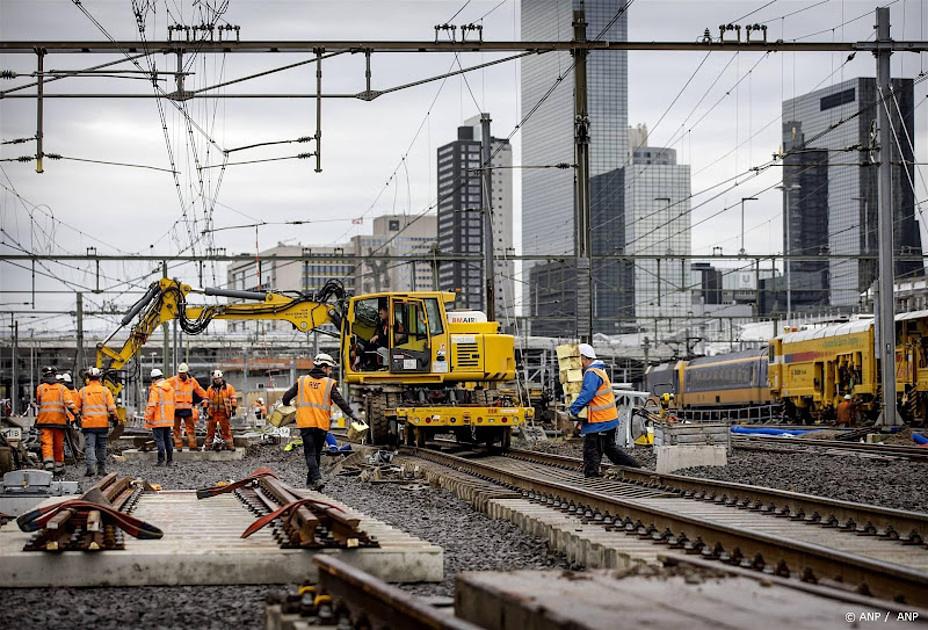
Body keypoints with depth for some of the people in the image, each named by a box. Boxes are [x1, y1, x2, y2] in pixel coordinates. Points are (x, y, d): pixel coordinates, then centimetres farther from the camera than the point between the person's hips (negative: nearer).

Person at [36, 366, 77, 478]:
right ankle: (58, 472, 18)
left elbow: (38, 402, 17)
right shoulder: (62, 388, 6)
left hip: (44, 421, -2)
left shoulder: (40, 388, 6)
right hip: (59, 421, 2)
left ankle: (49, 467, -28)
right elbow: (69, 403, -6)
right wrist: (75, 415, -9)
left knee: (47, 445, -8)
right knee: (59, 447, 10)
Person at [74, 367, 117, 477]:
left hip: (88, 423, -1)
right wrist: (114, 418, 8)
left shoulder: (83, 391, 2)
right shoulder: (105, 391, 2)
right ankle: (101, 468, 16)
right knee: (101, 447, 12)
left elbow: (76, 407, 8)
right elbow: (111, 407, -2)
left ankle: (90, 466, -22)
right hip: (103, 423, 1)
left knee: (89, 446, -5)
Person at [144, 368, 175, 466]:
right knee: (168, 439, 13)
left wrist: (148, 417, -13)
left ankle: (161, 460, -7)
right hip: (169, 419, 8)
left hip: (158, 420, -7)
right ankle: (170, 460, 15)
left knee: (159, 440, -4)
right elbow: (173, 403, 18)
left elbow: (151, 405, -19)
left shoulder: (155, 389, -13)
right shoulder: (170, 388, 11)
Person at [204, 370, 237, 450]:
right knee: (210, 429, 4)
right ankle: (207, 444, 10)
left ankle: (229, 445, 1)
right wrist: (205, 408, 5)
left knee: (226, 429, -2)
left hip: (224, 413, -2)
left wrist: (234, 408, -5)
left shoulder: (228, 387, 5)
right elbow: (206, 399, 13)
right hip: (213, 413, 2)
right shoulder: (210, 388, 11)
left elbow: (233, 398, 3)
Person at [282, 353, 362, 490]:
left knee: (310, 453, -3)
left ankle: (317, 479, -20)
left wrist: (287, 407, 27)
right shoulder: (329, 383, -1)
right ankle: (311, 481, 20)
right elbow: (340, 402, -7)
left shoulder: (302, 381, 6)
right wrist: (352, 415, -3)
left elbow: (287, 396, 6)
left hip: (305, 423, 0)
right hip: (321, 424, 0)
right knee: (317, 453, 14)